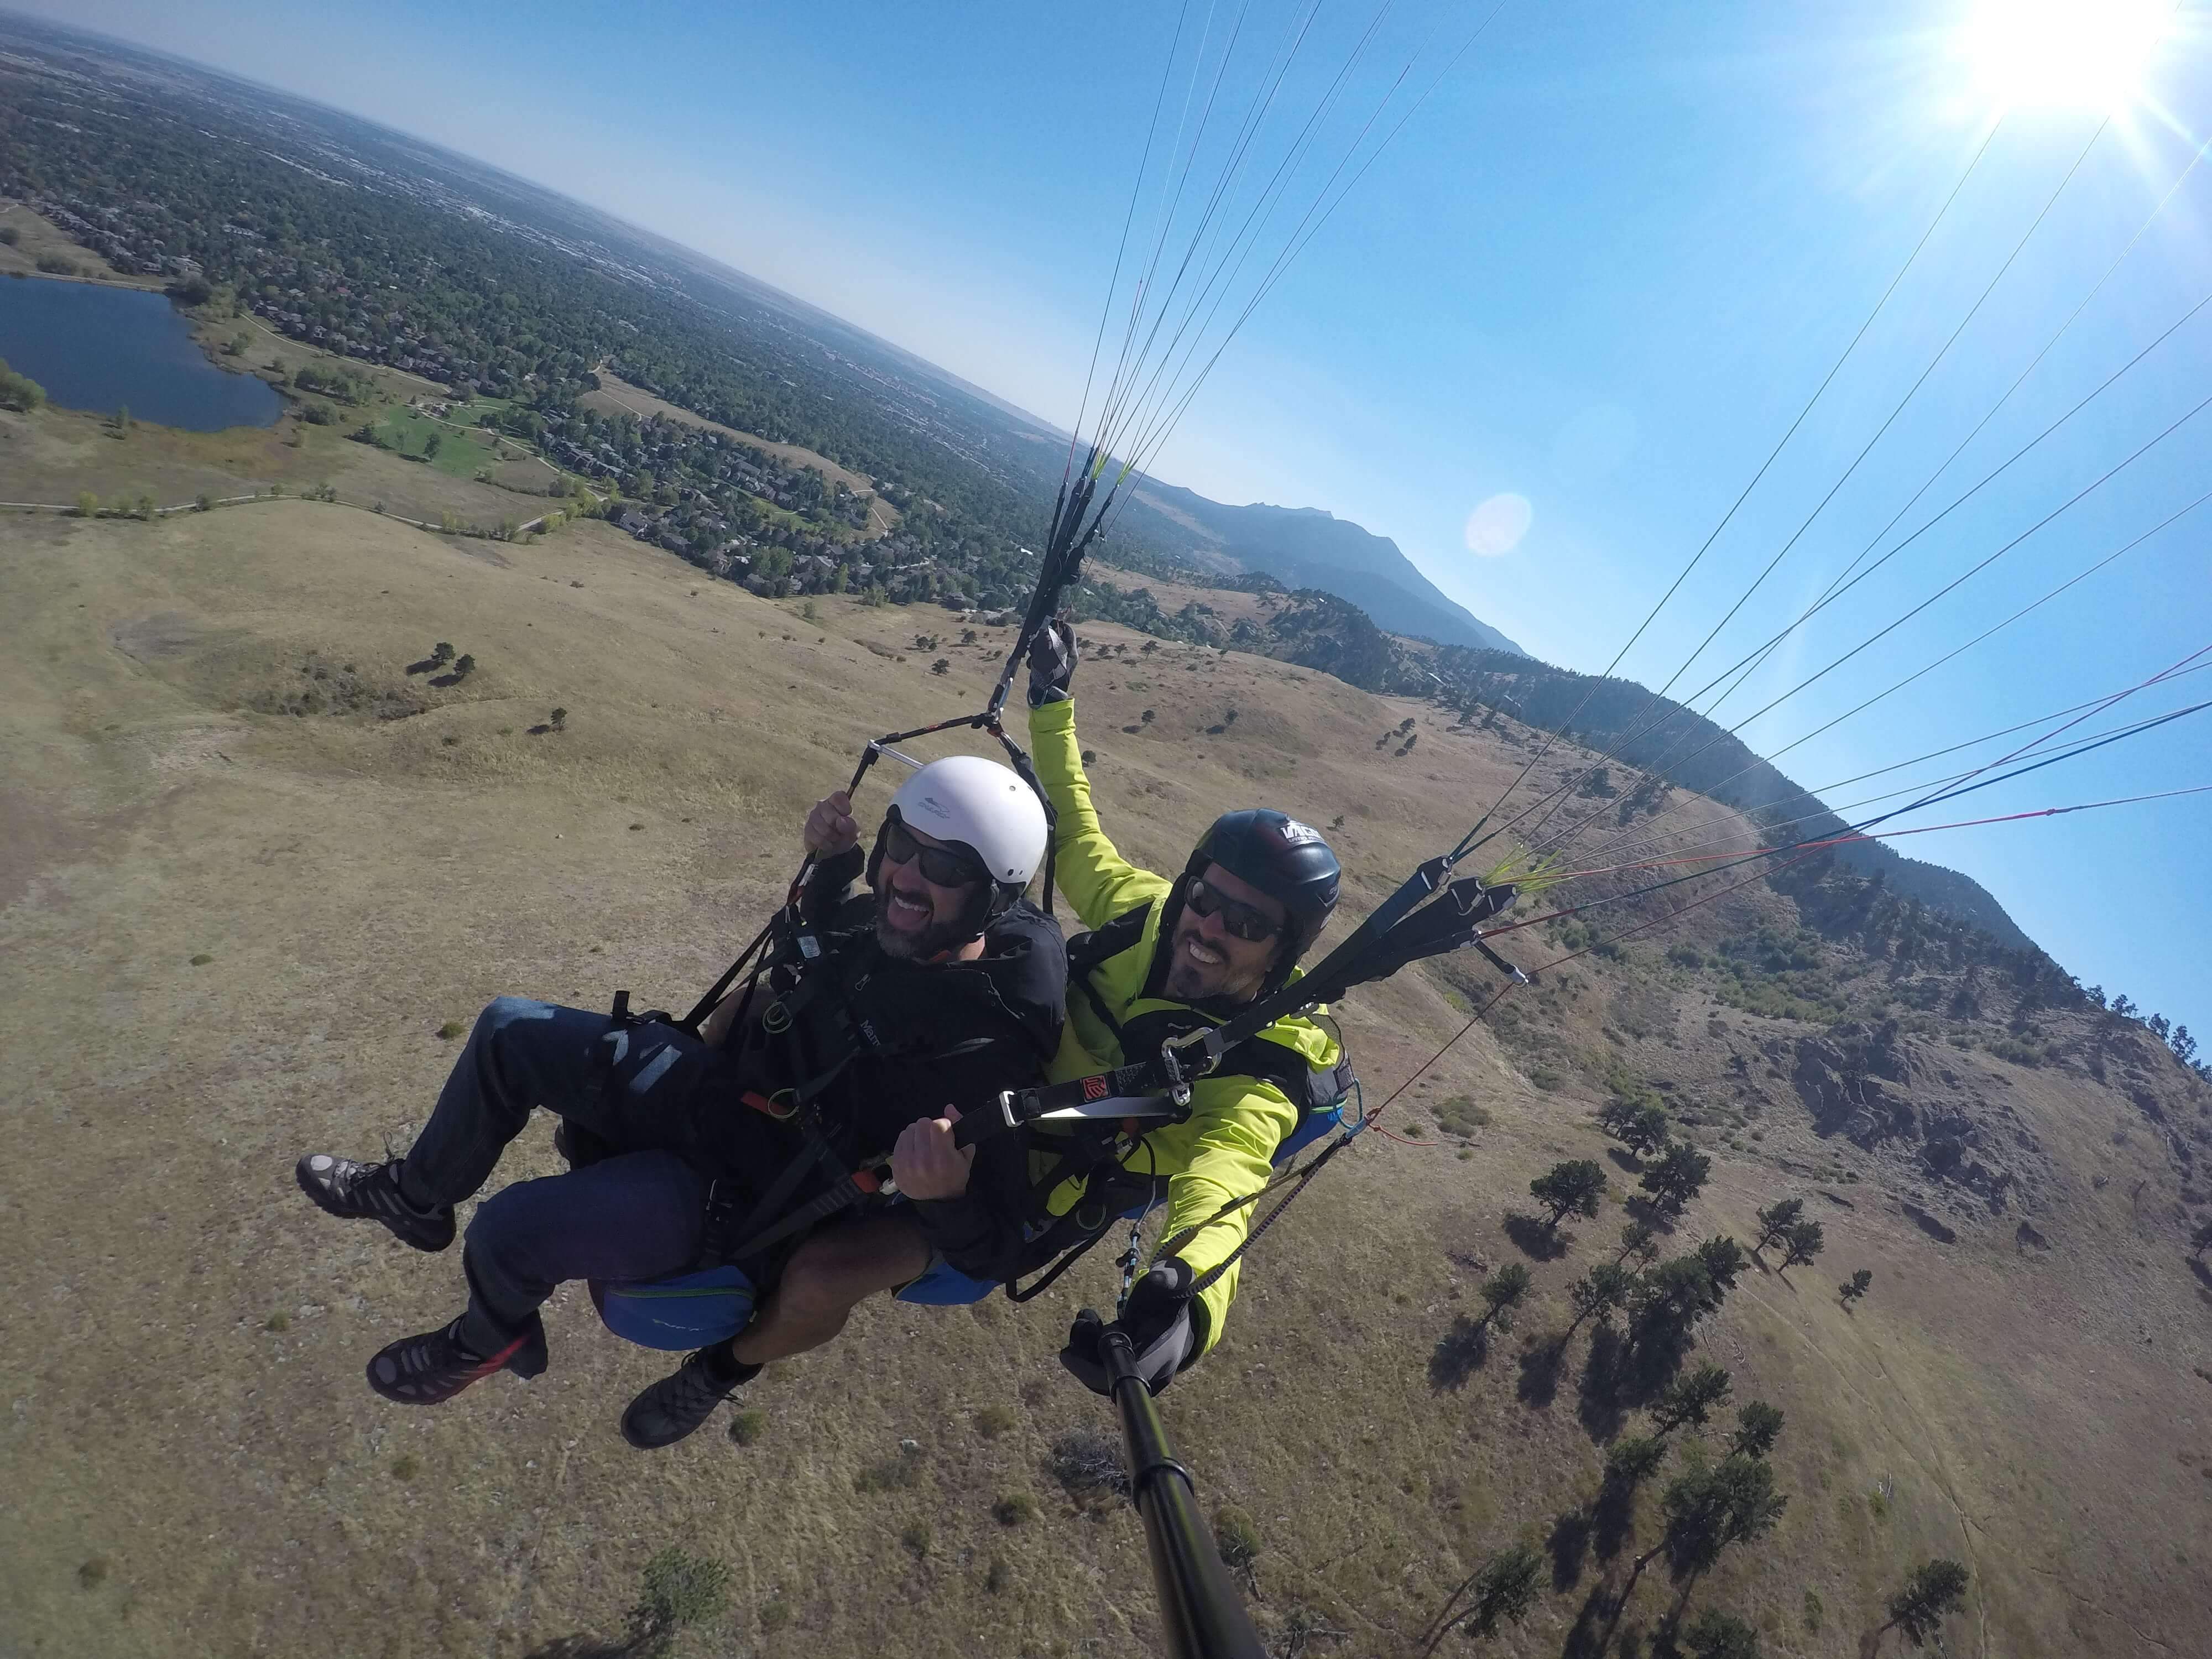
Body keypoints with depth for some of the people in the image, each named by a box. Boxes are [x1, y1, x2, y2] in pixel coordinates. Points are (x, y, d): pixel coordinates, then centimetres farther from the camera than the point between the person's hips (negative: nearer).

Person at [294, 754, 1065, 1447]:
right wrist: (832, 861, -3)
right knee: (509, 1028, 12)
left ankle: (490, 1341, 24)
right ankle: (417, 1196, 41)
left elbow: (986, 1245, -25)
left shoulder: (992, 1044, -31)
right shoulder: (882, 920, -12)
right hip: (712, 1083, 7)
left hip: (735, 1193, -7)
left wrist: (945, 1194, -47)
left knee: (506, 1231, -16)